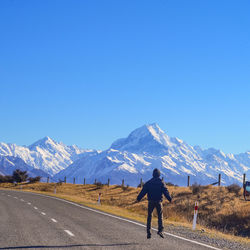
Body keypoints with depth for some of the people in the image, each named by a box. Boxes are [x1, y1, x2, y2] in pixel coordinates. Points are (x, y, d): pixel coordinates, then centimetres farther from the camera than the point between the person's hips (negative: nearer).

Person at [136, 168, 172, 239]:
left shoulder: (148, 183, 3)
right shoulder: (161, 183, 0)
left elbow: (143, 191, 0)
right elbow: (165, 191, -6)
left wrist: (138, 198, 6)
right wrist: (170, 199, -2)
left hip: (151, 201, 1)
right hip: (159, 201, -1)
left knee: (149, 217, 9)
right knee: (160, 216, 7)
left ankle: (148, 233, 4)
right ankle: (160, 230, -11)